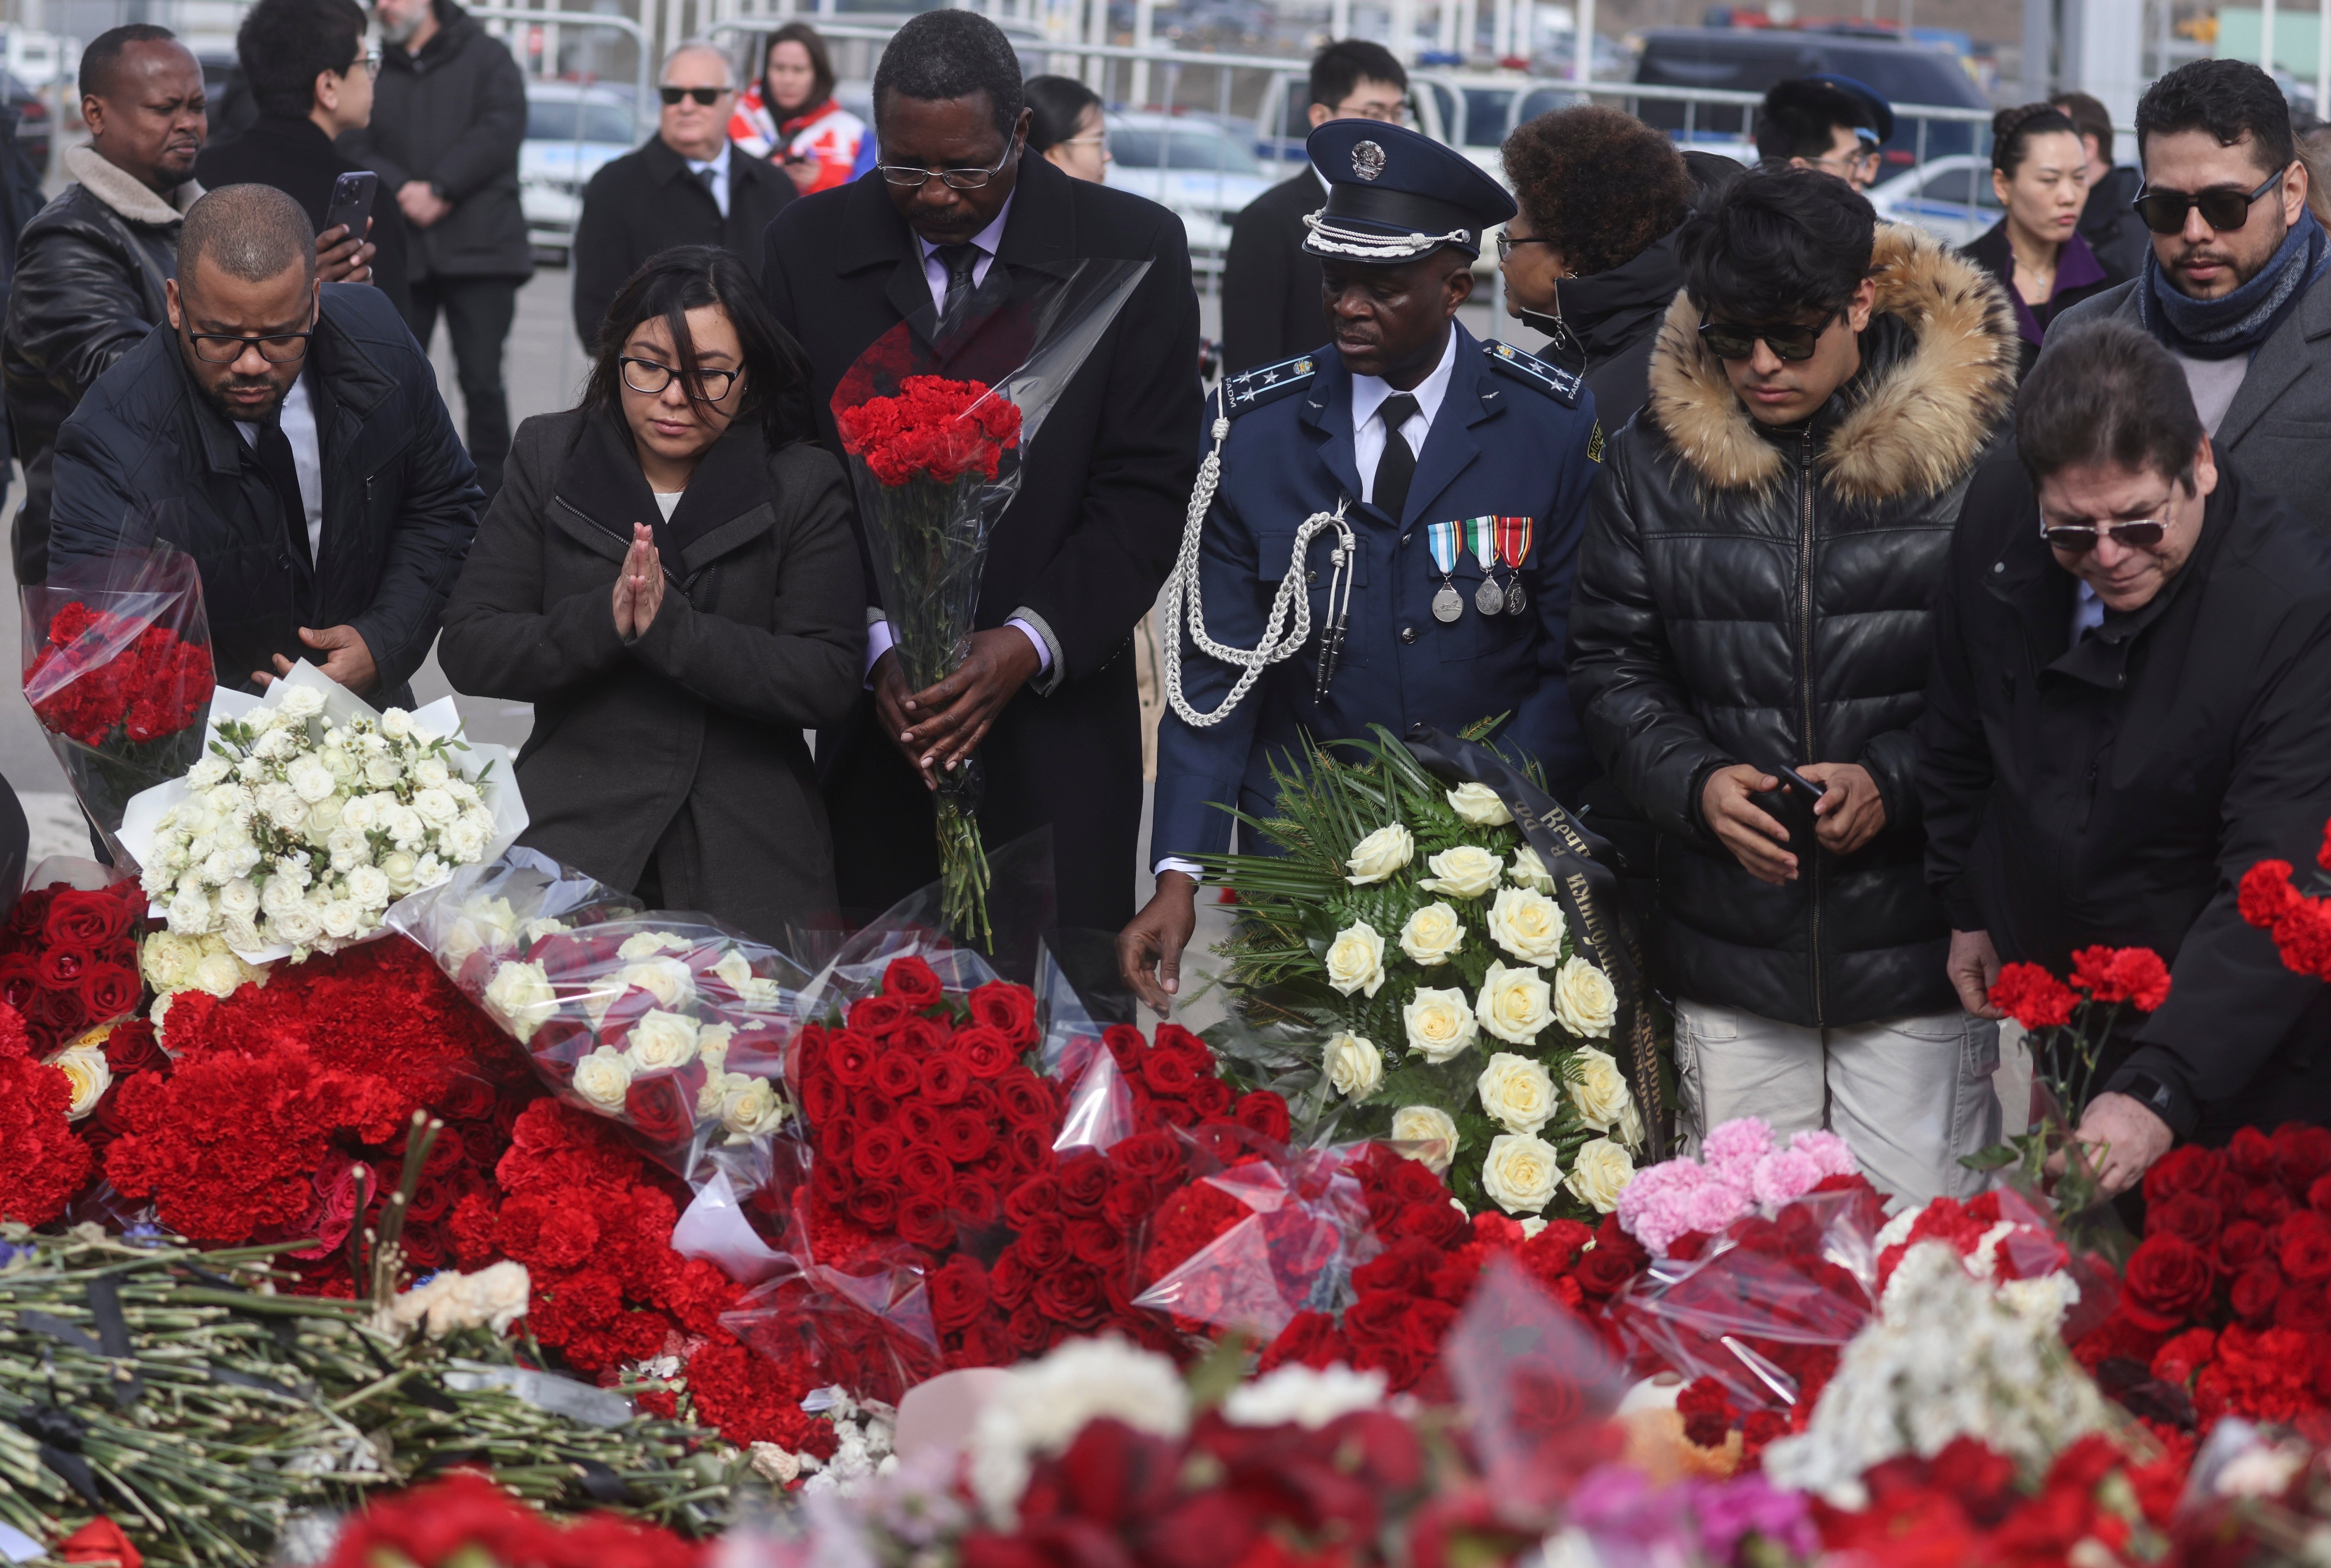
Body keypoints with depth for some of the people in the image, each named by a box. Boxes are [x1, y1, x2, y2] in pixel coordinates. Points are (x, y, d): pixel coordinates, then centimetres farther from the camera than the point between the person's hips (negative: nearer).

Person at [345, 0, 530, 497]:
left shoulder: (486, 58, 6)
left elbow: (500, 131, -6)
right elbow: (353, 150, 4)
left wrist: (439, 189, -13)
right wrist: (402, 191, -13)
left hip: (478, 250, -3)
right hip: (399, 252, 3)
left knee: (482, 379, -5)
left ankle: (490, 498, 1)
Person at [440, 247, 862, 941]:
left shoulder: (804, 485, 2)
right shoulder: (550, 456, 6)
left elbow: (831, 682, -9)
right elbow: (467, 651, 0)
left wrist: (671, 627, -19)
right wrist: (603, 620, -17)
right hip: (570, 845, 1)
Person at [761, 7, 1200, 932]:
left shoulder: (1132, 248, -3)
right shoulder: (808, 248, 3)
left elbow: (1147, 487, -4)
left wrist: (1028, 646, -16)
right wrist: (874, 646, -12)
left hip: (1056, 731, -1)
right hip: (874, 738, 1)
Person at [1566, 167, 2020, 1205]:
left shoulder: (1969, 447, -6)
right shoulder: (1653, 464, 5)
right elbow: (1609, 666, 10)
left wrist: (1893, 780, -16)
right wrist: (1692, 780, -9)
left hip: (1917, 959, -3)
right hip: (1728, 959, 3)